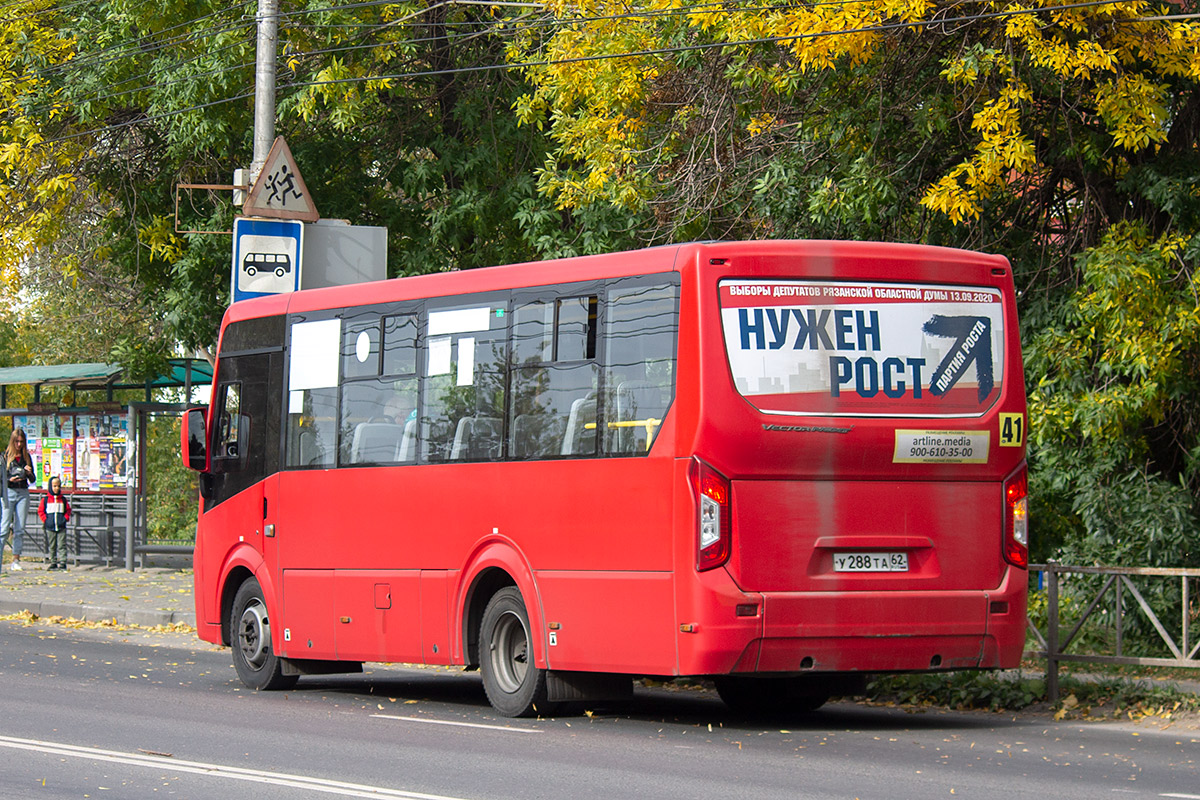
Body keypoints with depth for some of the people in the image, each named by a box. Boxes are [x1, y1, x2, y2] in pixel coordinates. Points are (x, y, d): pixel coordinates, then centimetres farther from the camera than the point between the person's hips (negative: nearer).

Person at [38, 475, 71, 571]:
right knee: (52, 546, 6)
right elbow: (40, 510, 7)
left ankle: (62, 562, -6)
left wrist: (66, 518, 2)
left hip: (61, 527, 0)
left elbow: (68, 510, 16)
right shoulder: (46, 499, 3)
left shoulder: (63, 499, 7)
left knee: (62, 545, -5)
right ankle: (53, 562, 12)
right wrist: (45, 520, -3)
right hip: (50, 527, 0)